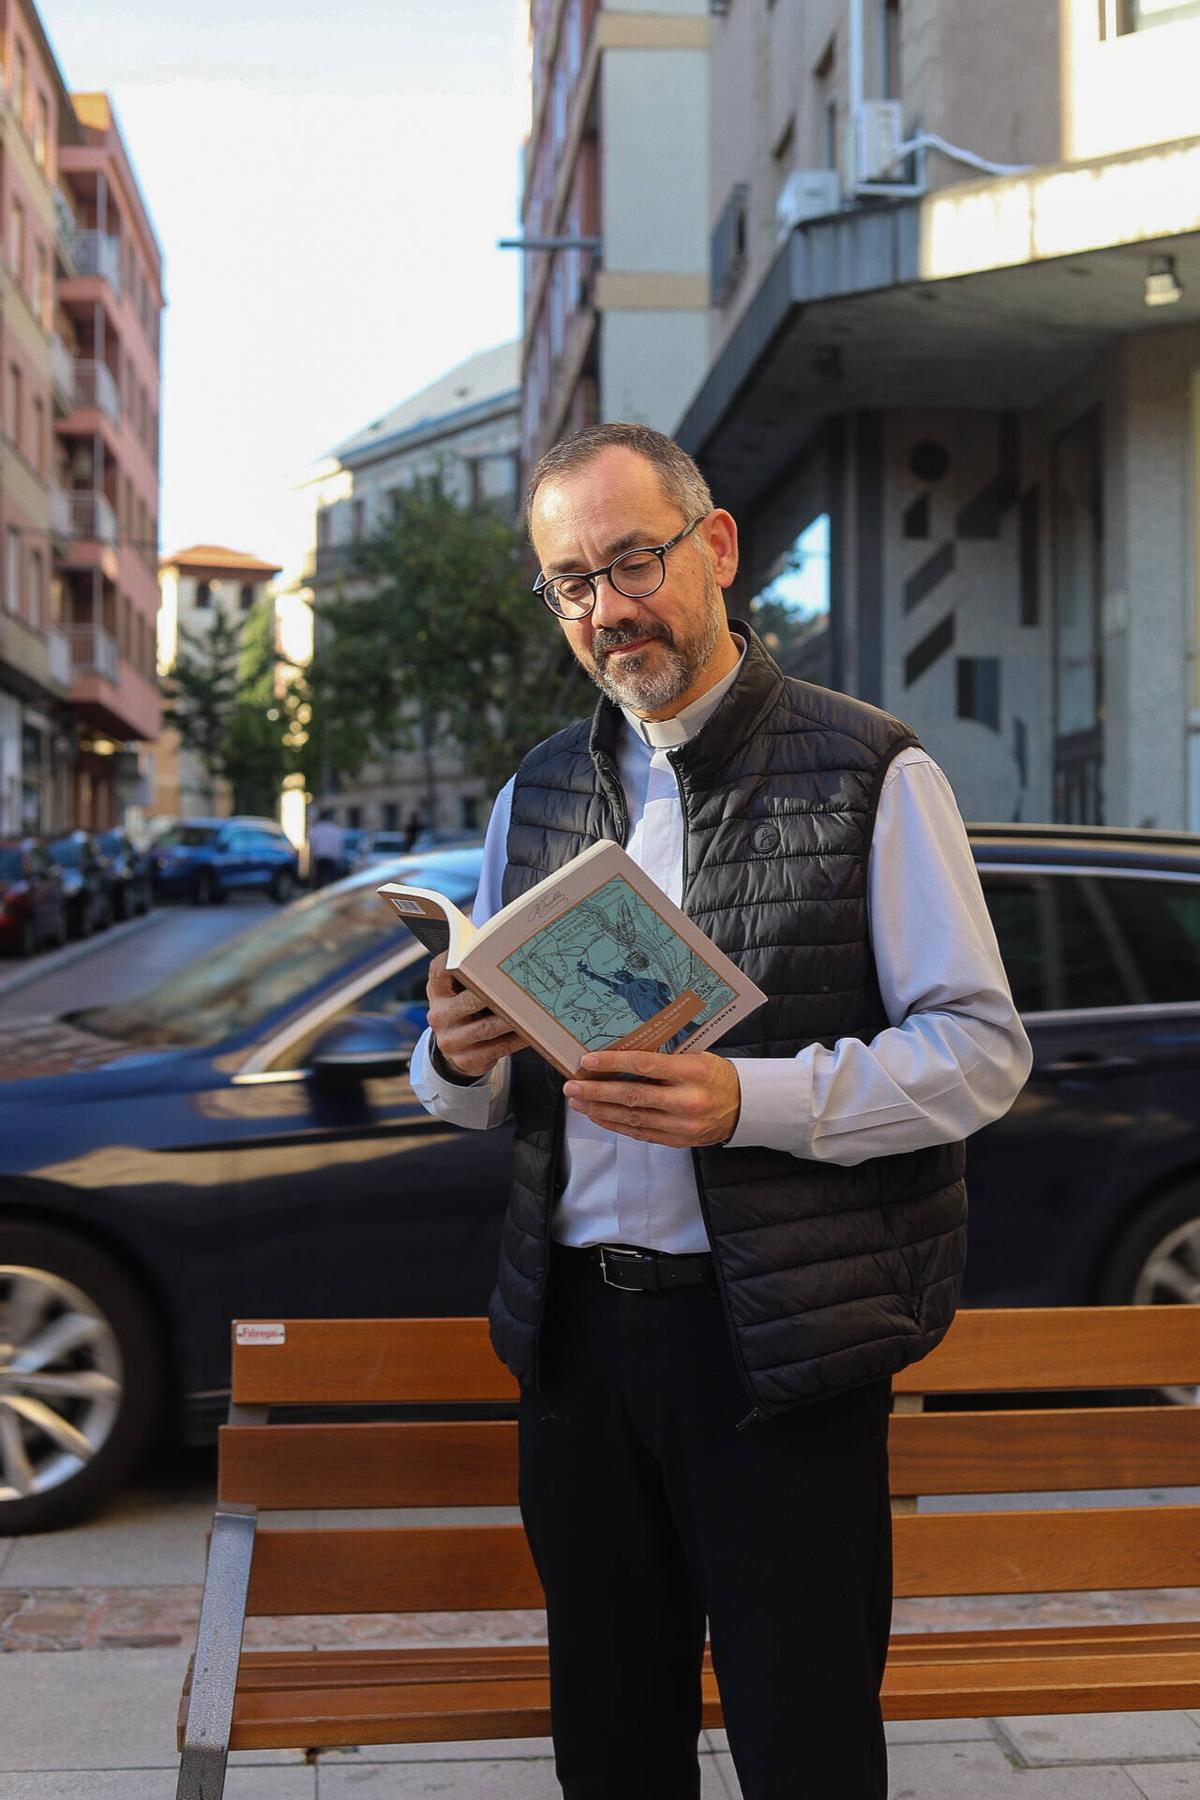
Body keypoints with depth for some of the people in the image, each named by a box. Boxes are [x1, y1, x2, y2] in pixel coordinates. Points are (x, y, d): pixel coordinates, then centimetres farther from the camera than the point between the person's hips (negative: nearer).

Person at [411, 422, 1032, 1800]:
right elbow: (472, 1092, 15)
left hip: (782, 1344, -4)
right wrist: (459, 1058, -10)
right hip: (575, 1331, 5)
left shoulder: (869, 774, -3)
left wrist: (750, 1099, -24)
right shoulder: (537, 795, 12)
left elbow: (982, 1050, -9)